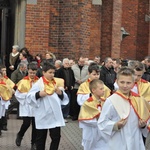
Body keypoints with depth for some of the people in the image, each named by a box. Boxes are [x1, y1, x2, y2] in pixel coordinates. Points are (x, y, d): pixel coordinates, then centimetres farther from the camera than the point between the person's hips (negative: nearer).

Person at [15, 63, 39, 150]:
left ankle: (34, 143, 15)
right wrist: (26, 94, -15)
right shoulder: (23, 81, -6)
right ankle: (20, 135, 22)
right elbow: (17, 94, -4)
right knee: (26, 124, -8)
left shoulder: (39, 81, -2)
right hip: (26, 106, -2)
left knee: (35, 125, 3)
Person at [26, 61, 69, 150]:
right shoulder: (38, 84, -7)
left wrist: (61, 93, -10)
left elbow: (64, 99, 11)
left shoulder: (57, 83, 6)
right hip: (43, 116, -3)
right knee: (41, 137, 10)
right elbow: (29, 96, -9)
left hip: (55, 116, 4)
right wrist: (38, 94, -24)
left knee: (56, 137, 2)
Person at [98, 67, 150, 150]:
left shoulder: (138, 100, 2)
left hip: (136, 142, 4)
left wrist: (143, 125, -5)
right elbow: (102, 123, -10)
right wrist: (116, 125, -24)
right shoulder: (110, 101, -12)